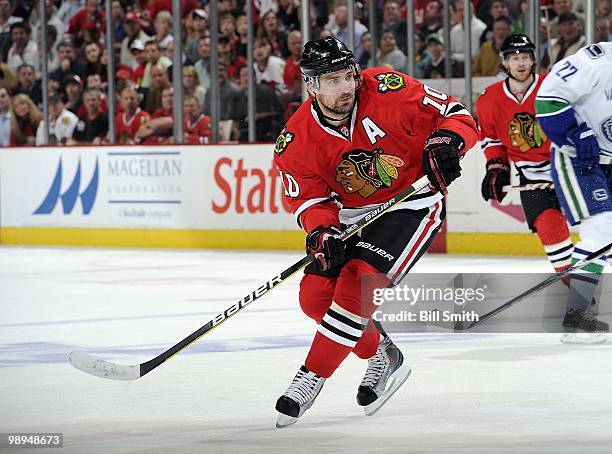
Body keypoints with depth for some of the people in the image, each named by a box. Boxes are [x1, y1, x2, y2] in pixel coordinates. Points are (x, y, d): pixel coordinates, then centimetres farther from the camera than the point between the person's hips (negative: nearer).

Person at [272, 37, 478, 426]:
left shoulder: (387, 92, -22)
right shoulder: (297, 141, -12)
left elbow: (457, 116, -16)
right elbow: (310, 198, -5)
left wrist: (444, 143, -36)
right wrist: (321, 232, -26)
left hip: (413, 202, -5)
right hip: (354, 215, 5)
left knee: (358, 282, -22)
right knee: (316, 294, -5)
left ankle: (312, 377, -11)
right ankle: (381, 357, 18)